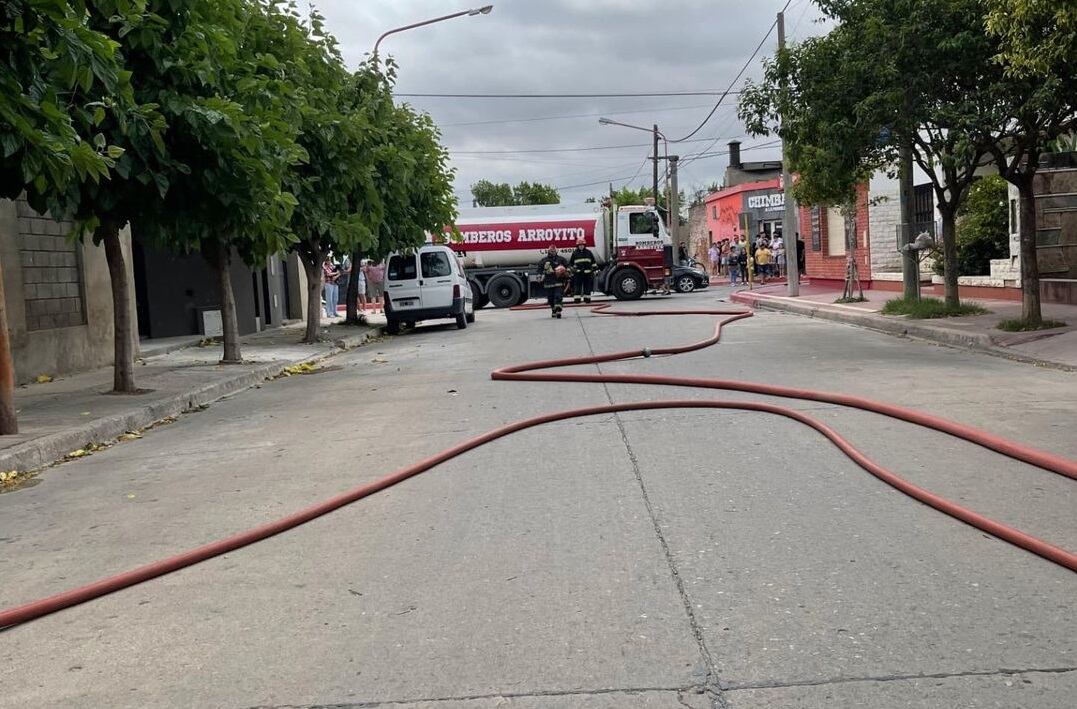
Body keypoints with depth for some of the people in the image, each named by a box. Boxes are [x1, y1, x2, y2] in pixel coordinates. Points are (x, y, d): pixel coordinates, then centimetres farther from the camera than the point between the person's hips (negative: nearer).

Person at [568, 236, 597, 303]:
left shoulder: (588, 252, 8)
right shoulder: (574, 253, 5)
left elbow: (593, 262, 14)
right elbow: (570, 263, 9)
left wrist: (594, 270, 9)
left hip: (587, 273, 1)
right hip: (578, 273, -1)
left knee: (587, 287, 5)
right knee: (577, 287, -4)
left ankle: (587, 298, 12)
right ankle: (576, 299, -2)